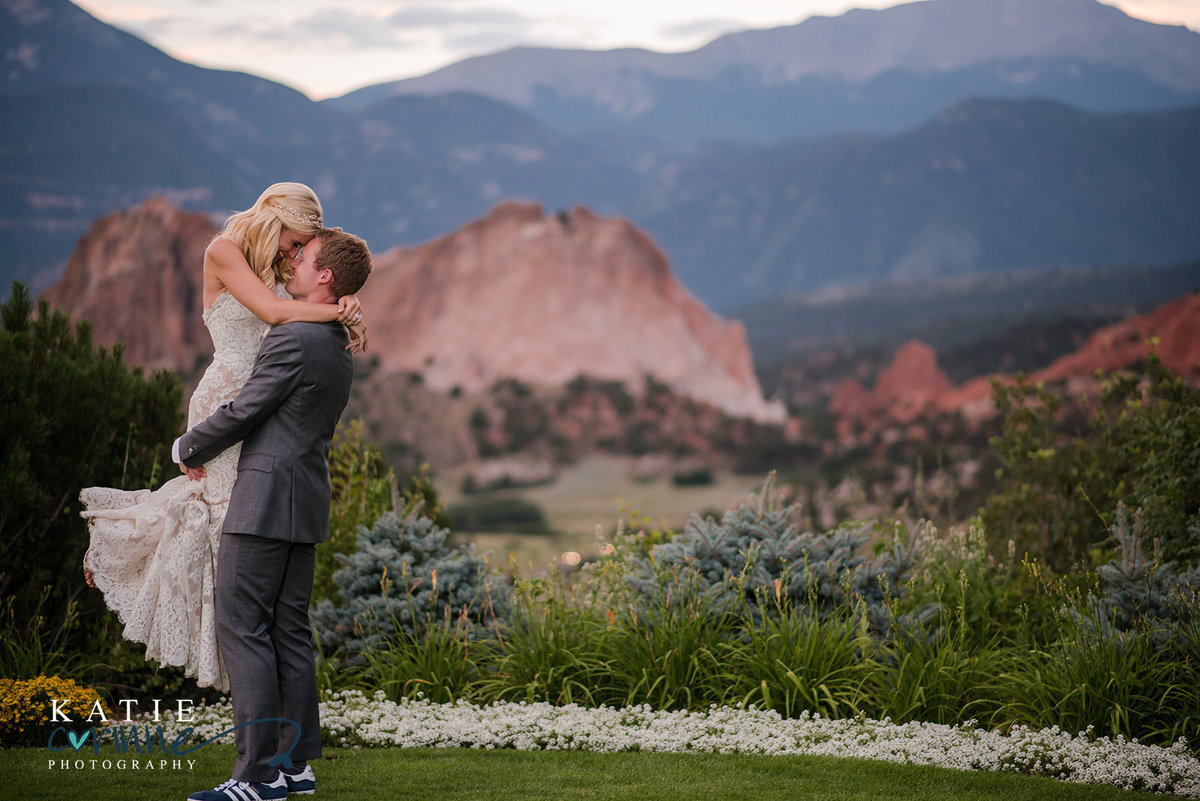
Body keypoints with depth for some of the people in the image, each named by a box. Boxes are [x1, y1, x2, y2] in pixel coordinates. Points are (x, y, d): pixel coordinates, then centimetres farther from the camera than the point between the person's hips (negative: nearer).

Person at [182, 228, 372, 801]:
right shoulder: (339, 351, 17)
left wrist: (187, 448, 5)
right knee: (290, 631, 10)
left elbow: (241, 413, -13)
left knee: (242, 629, -8)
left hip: (265, 501, -9)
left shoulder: (294, 339, -14)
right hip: (308, 502, 9)